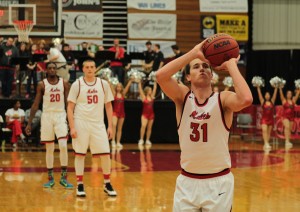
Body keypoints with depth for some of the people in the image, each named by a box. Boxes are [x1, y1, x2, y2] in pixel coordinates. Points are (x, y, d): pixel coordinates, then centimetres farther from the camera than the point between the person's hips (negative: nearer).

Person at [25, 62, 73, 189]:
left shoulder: (64, 83, 2)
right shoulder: (42, 85, 0)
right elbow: (35, 105, 3)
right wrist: (29, 123, -1)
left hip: (61, 116, 0)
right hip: (47, 116, 0)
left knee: (63, 146, -14)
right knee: (49, 149, 4)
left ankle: (63, 178, -6)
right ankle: (50, 179, 13)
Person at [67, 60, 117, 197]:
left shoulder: (103, 84, 4)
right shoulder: (77, 85, -3)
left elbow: (108, 106, 10)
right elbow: (70, 107, -2)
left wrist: (110, 126, 4)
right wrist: (72, 127, -10)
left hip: (98, 124, 2)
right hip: (81, 124, -2)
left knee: (105, 154, -2)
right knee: (79, 154, 2)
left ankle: (107, 184, 11)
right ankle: (80, 185, 11)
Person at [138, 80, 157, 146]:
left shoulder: (152, 96, 6)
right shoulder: (143, 97, -5)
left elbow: (155, 88, 10)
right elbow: (140, 89, -9)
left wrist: (155, 82, 10)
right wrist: (140, 83, -10)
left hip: (151, 114, 5)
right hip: (144, 114, -5)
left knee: (149, 128, 7)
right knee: (143, 126, -20)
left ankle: (147, 140, 14)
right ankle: (141, 140, -16)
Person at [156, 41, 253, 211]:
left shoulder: (223, 99, -8)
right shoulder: (182, 96, -2)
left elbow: (246, 99, -31)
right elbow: (161, 75, -21)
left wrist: (231, 65, -19)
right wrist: (194, 53, -20)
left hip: (218, 182, -1)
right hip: (187, 181, 2)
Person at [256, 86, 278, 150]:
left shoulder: (272, 101, 8)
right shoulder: (262, 101, 2)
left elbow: (275, 94, 4)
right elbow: (259, 94, -1)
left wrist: (276, 88, 0)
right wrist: (258, 87, -5)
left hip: (271, 119, 3)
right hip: (264, 118, -3)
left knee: (269, 132, 5)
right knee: (264, 130, -17)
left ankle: (267, 144, 10)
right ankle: (266, 143, -25)